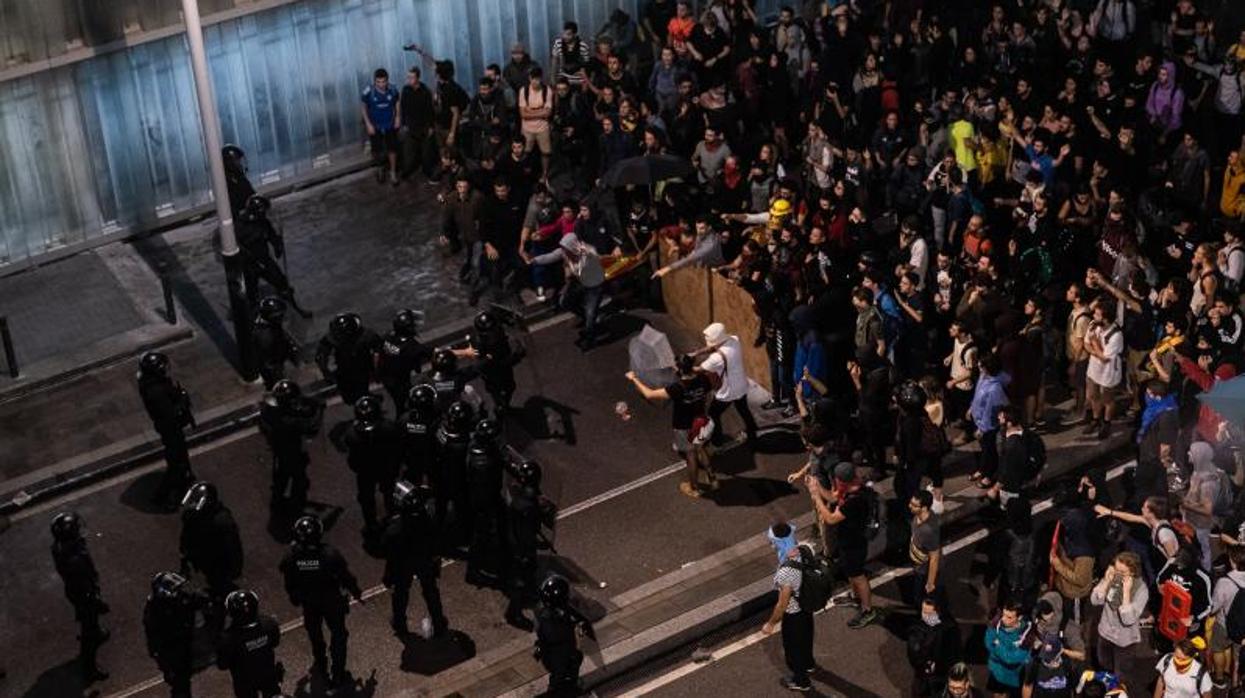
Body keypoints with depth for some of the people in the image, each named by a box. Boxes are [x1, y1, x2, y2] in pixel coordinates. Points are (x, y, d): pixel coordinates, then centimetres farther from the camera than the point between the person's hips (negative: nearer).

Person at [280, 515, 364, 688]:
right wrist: (356, 593, 2)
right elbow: (346, 577, -17)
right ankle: (337, 673, 22)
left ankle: (320, 664, 46)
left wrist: (295, 598, 13)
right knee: (338, 635, 18)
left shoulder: (291, 558, -26)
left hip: (309, 603, 2)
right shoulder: (330, 554, -31)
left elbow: (289, 584, -8)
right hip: (333, 602, -2)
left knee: (314, 634, 27)